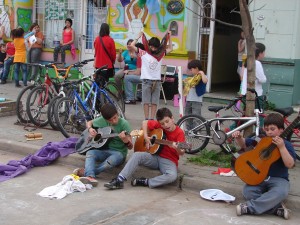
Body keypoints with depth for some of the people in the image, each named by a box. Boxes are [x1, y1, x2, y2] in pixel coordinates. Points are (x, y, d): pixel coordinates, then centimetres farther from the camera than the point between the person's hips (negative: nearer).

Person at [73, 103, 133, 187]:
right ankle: (90, 177, -49)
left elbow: (130, 146, -13)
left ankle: (85, 172, -30)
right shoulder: (102, 120, 0)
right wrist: (90, 129, -5)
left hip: (118, 152, -4)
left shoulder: (123, 123, -12)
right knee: (90, 153, -28)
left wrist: (125, 140, -37)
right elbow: (89, 123, 19)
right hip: (103, 149, 4)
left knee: (111, 161, -38)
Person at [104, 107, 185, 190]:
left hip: (169, 161, -4)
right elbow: (145, 122, 14)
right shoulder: (158, 125, 0)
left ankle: (145, 182, -21)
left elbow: (181, 153, -21)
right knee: (137, 155, -22)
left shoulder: (179, 132, -13)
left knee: (172, 176, -36)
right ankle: (119, 180, -23)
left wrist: (177, 148, -45)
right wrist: (146, 137, 0)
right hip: (155, 156, 4)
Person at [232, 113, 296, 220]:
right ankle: (277, 208, -21)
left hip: (278, 179, -3)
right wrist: (238, 137, -8)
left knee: (281, 193, -37)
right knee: (247, 191, -26)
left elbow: (290, 165, -19)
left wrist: (281, 147, -28)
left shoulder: (286, 145, -6)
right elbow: (243, 144, 15)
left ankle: (249, 207, -29)